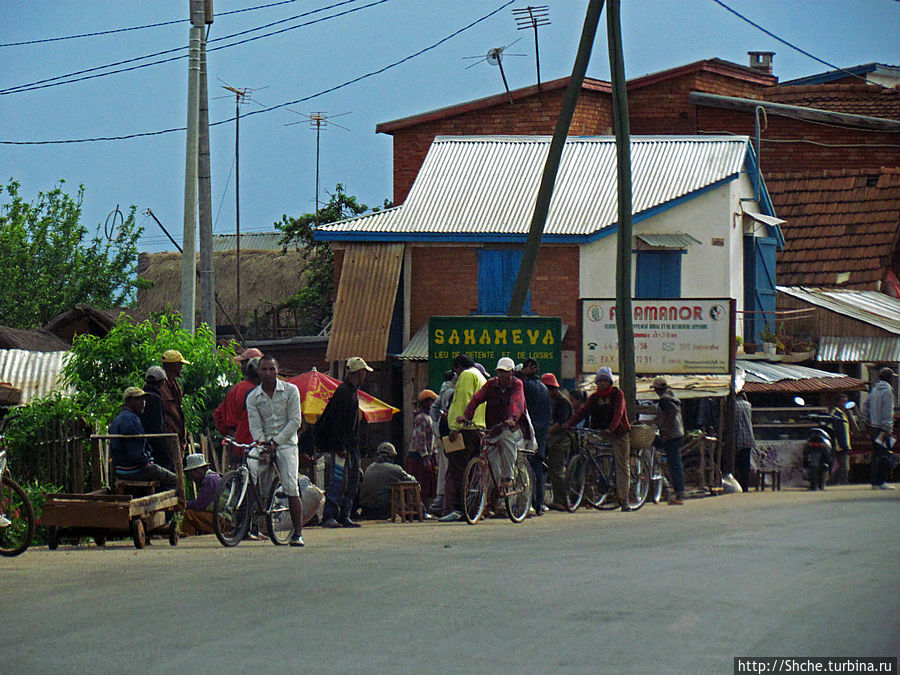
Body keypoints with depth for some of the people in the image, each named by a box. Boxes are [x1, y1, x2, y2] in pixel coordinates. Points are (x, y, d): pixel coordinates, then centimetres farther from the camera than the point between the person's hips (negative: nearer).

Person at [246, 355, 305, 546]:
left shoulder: (290, 391, 1)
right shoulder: (253, 397, 7)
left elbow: (295, 421, -3)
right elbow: (255, 425, 0)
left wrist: (276, 441, -12)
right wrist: (262, 442, -19)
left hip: (286, 444, -3)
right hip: (264, 445, 3)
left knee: (290, 487, -14)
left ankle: (298, 532, -13)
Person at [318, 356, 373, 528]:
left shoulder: (353, 391, 18)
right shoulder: (343, 392, -13)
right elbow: (335, 421, -19)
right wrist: (339, 447, -22)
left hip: (351, 445, 10)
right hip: (340, 444, -10)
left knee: (353, 482, 9)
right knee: (339, 481, -13)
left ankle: (344, 517, 11)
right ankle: (329, 517, -14)